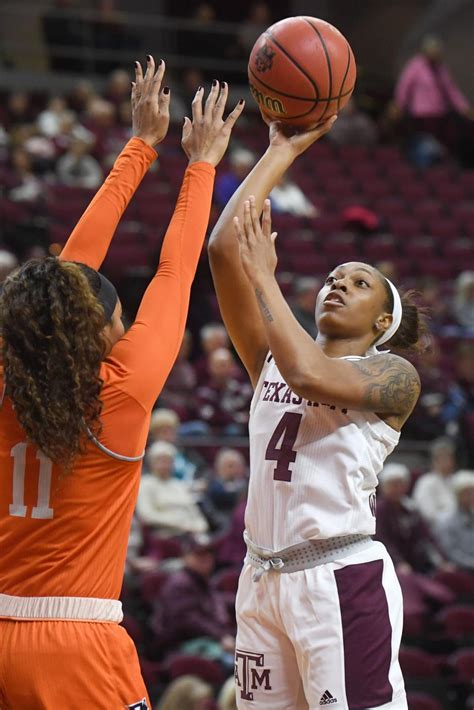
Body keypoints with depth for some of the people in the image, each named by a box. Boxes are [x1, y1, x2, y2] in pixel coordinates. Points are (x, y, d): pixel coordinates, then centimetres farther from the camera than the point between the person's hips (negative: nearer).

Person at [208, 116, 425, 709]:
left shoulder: (395, 375, 0)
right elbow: (223, 247, 6)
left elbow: (309, 375, -20)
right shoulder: (272, 359, 14)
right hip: (263, 577, 6)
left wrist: (264, 275, -10)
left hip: (343, 579, -6)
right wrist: (282, 153, 8)